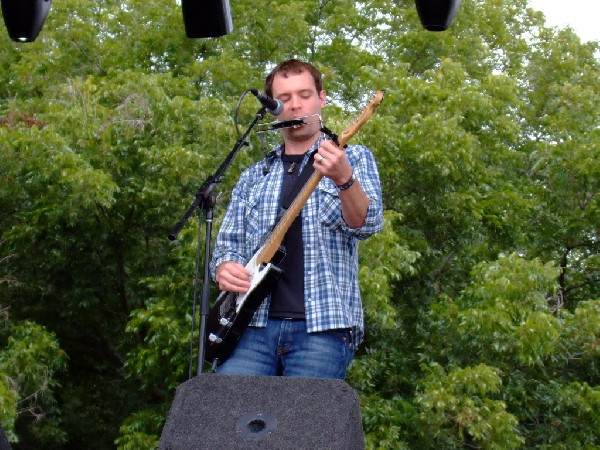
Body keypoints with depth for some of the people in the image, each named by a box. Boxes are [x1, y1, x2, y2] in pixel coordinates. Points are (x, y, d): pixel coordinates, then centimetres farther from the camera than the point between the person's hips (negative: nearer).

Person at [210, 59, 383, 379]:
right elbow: (228, 242, 20)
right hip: (254, 324, 3)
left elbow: (366, 224, -8)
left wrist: (344, 179, -29)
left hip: (322, 326, -3)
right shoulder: (252, 178, 20)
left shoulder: (353, 158, 9)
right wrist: (224, 267, -4)